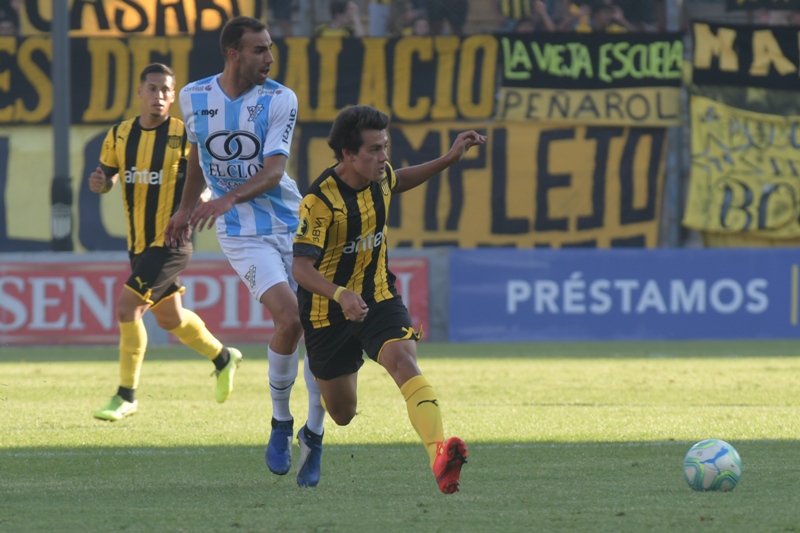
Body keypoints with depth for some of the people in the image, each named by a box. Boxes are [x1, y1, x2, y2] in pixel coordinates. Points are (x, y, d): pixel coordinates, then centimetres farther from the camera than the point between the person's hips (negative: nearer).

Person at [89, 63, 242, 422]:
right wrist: (99, 181, -12)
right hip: (139, 244, 6)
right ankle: (223, 358, 45)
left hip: (171, 243, -6)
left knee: (127, 307, -17)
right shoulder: (120, 134, 3)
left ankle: (126, 395, -6)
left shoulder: (185, 136, -10)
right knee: (170, 318, 19)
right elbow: (108, 175, 11)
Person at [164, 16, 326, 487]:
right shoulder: (194, 97, 0)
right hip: (242, 234, -1)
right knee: (290, 319, -22)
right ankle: (280, 423, -2)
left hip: (292, 222, 1)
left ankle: (314, 440, 12)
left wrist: (229, 198, -32)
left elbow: (274, 170, -16)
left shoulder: (280, 100, -6)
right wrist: (187, 207, 28)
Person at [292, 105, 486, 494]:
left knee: (403, 359, -28)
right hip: (329, 311, -3)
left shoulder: (378, 176, -3)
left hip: (378, 297, 3)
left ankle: (439, 453, -50)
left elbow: (398, 182, 24)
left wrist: (449, 159, 14)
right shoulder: (320, 201, -23)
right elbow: (301, 267, -28)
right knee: (341, 415, 10)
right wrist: (341, 294, -46)